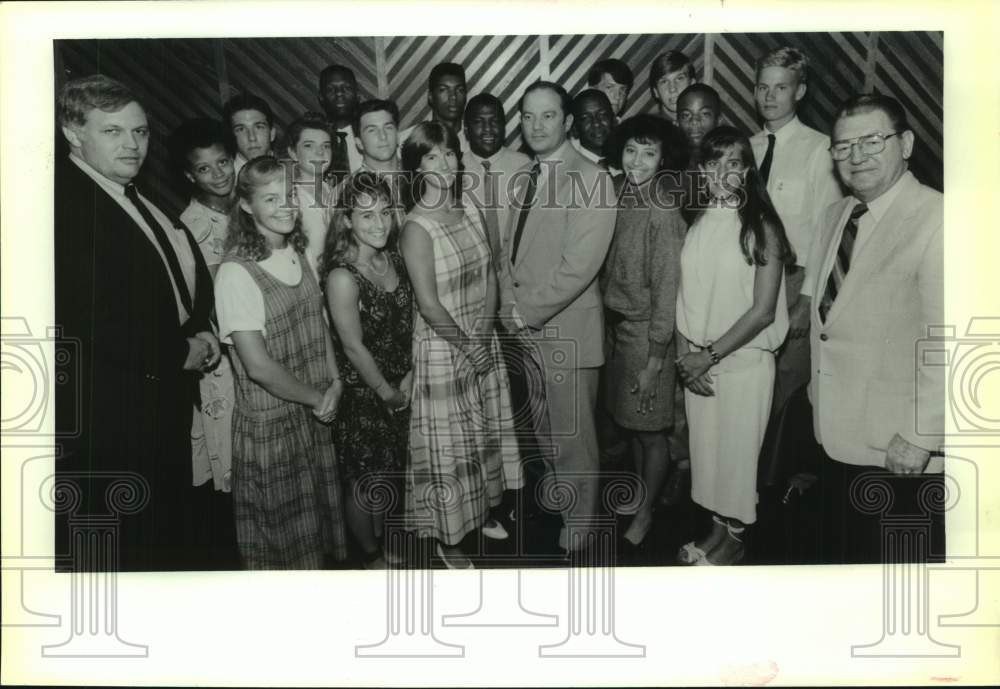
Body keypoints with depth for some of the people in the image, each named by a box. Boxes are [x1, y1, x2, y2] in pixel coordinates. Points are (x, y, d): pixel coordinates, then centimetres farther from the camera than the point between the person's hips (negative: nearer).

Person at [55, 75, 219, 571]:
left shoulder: (145, 198, 12)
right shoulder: (62, 200, -16)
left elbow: (186, 277, 20)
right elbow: (87, 314, -25)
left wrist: (200, 333, -1)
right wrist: (180, 352, -15)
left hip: (166, 400, 9)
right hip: (109, 414, -9)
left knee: (175, 539, 20)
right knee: (122, 549, 5)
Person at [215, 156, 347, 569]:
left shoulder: (296, 252, 3)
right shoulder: (237, 272, -20)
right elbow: (258, 365, -23)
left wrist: (335, 383, -3)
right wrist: (316, 398, -11)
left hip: (315, 417, 7)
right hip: (268, 424, -6)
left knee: (319, 518, 20)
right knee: (283, 536, 10)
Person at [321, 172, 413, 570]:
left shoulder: (395, 260, -3)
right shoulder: (342, 277, -24)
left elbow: (408, 324, 3)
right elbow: (354, 347, -20)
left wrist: (409, 377, -6)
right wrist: (386, 391, -10)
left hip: (397, 393, 6)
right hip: (361, 396, -6)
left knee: (387, 474, 22)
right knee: (364, 483, 12)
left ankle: (381, 542, 43)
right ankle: (370, 555, 34)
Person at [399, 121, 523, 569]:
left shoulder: (470, 211, 1)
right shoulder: (417, 227, -19)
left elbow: (489, 276, 4)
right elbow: (429, 305, -20)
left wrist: (484, 332, -8)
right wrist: (466, 346, -13)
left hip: (482, 342, 6)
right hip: (441, 348, -6)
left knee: (485, 432, 19)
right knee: (447, 443, 6)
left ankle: (481, 510, 40)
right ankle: (447, 535, 24)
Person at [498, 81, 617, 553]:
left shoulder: (591, 179, -14)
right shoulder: (526, 175, 11)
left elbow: (579, 265, -20)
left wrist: (527, 312, -15)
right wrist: (510, 304, 0)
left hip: (567, 328, -7)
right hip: (527, 327, 7)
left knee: (573, 438, 5)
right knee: (544, 431, 18)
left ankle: (575, 533, 24)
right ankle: (555, 501, 38)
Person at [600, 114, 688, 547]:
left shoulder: (663, 212, -18)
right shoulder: (620, 197, 2)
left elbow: (666, 288, -17)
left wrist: (655, 360, -15)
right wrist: (609, 325, 6)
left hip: (645, 331, -6)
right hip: (615, 325, 6)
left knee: (650, 430, 9)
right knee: (629, 423, 18)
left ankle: (645, 513, 28)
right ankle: (637, 492, 38)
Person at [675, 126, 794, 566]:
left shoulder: (761, 227, -9)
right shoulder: (696, 224, 5)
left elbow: (762, 311, -12)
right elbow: (685, 295, 8)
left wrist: (710, 355, -12)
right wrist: (684, 354, -4)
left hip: (744, 360, -4)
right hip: (697, 362, 4)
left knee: (737, 448, 5)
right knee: (705, 446, 11)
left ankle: (734, 540, 25)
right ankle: (718, 529, 29)